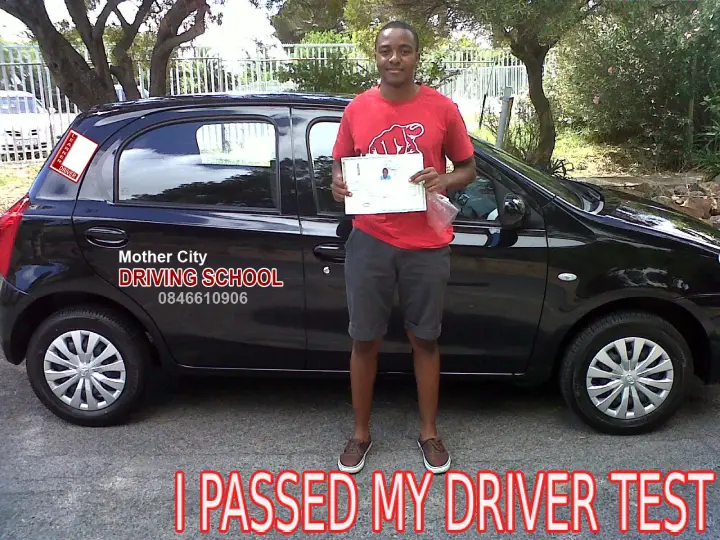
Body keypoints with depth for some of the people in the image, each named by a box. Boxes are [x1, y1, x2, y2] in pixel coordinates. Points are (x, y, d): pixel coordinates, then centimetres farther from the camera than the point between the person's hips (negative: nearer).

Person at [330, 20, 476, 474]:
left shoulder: (443, 109, -1)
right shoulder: (357, 109, 3)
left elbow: (468, 168, 8)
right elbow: (340, 165, 13)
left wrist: (444, 180, -14)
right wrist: (339, 185, -10)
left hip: (427, 245, 0)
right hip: (370, 242, 1)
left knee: (425, 339, 11)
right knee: (365, 340, 8)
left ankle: (429, 432, 30)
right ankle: (361, 433, 27)